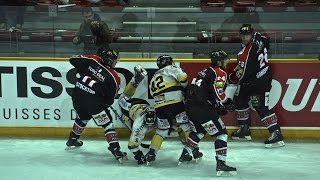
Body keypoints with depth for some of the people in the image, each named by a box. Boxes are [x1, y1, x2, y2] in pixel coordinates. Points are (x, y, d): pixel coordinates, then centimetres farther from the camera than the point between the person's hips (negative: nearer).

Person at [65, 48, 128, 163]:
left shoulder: (93, 60, 5)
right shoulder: (114, 78, -1)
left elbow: (73, 60, 7)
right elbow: (110, 99, 1)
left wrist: (83, 72, 20)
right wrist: (104, 105, 20)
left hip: (77, 95, 6)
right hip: (93, 101, -6)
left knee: (82, 118, 31)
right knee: (107, 123, 2)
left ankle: (72, 141, 45)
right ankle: (115, 150, -6)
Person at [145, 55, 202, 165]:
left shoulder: (153, 79, 29)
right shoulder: (170, 69, 8)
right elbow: (183, 77, -8)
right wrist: (185, 87, 11)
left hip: (160, 107, 6)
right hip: (175, 103, -6)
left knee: (162, 130, 16)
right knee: (187, 125, 7)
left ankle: (151, 153, 7)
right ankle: (194, 149, 6)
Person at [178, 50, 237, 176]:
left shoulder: (207, 71, 23)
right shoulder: (220, 73, -4)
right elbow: (218, 94, -18)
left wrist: (220, 105, 24)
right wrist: (227, 102, -1)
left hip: (190, 105, 10)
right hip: (201, 108, -9)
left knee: (200, 130, 31)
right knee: (221, 133, -4)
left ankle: (184, 155, 37)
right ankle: (221, 164, -13)